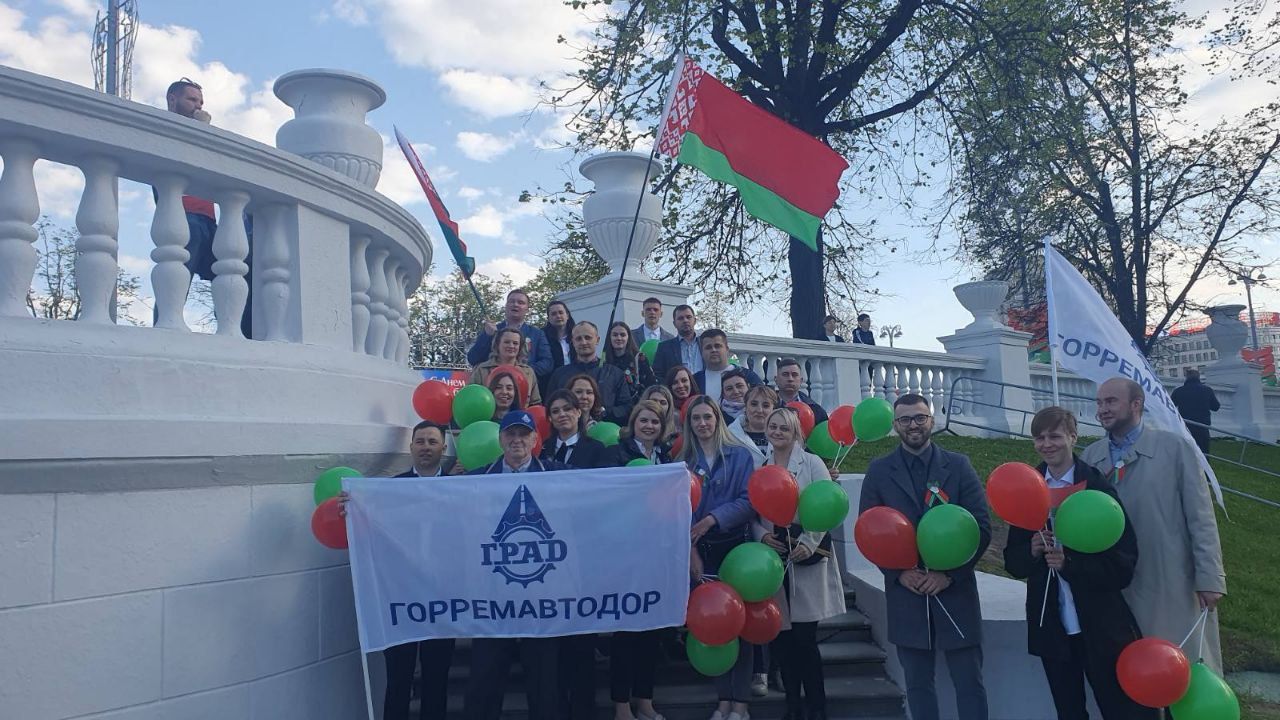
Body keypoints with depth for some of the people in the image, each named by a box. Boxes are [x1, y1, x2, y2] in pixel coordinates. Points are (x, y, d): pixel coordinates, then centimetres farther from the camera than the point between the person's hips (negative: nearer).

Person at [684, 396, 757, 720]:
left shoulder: (740, 455, -1)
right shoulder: (684, 460, 7)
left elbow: (749, 501, -8)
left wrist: (713, 518, -18)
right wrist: (690, 549, -8)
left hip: (734, 548, -2)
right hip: (700, 553, 2)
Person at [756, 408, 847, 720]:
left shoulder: (812, 463, -1)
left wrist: (808, 542, -16)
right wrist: (761, 535, -8)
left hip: (807, 557, -3)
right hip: (773, 557, 4)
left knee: (805, 636, -4)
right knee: (781, 635, 7)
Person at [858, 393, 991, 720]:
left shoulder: (958, 465, 3)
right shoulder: (879, 471, 4)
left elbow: (981, 528, -1)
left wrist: (949, 573, -10)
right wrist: (899, 573, -9)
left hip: (955, 590, 0)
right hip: (905, 592, 1)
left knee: (969, 683, 4)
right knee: (918, 684, 10)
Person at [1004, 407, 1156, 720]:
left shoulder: (1099, 487, -8)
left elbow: (1124, 561, -12)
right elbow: (1013, 562, 4)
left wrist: (1070, 564, -23)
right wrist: (1032, 551, -16)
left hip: (1101, 626, -3)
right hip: (1051, 627, 3)